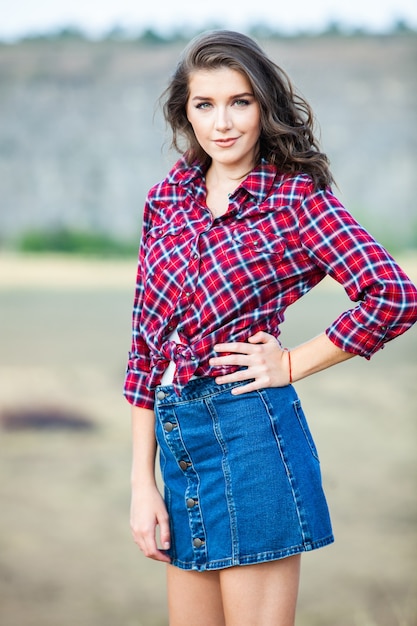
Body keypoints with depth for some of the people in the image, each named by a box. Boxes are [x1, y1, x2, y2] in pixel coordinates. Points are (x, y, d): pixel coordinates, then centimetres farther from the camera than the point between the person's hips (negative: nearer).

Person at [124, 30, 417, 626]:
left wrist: (291, 364, -9)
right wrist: (142, 481, 6)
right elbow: (147, 342, 10)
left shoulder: (297, 197, -5)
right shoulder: (168, 197, 10)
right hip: (177, 437, 6)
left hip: (249, 429, -5)